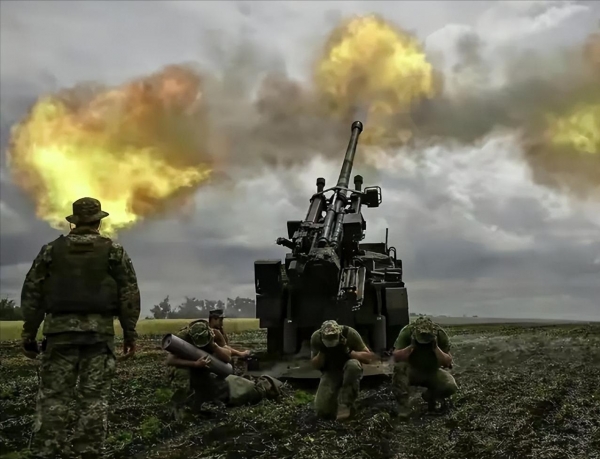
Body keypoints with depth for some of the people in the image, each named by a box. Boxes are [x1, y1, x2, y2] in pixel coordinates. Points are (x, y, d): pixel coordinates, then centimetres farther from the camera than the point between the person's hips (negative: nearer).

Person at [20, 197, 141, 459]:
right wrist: (130, 332, 4)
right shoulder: (114, 251, 6)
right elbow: (129, 293, 0)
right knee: (94, 398, 3)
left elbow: (31, 292, 6)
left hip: (60, 330, 1)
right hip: (99, 331, -1)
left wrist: (28, 334, 10)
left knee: (53, 396, 3)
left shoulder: (52, 249, 9)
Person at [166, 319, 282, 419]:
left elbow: (228, 358, -16)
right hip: (187, 378, -3)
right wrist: (195, 364, -44)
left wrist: (214, 346, -33)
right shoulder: (182, 336, -28)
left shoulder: (214, 335, -17)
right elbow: (169, 360, -37)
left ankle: (263, 386, 28)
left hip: (206, 376, 3)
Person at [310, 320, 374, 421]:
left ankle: (345, 405, -25)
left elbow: (368, 357, -16)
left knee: (353, 365, -40)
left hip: (349, 371, -1)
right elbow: (315, 365, -6)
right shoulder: (316, 337, -16)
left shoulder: (350, 333, -22)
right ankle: (337, 396, 13)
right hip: (330, 373, 1)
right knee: (322, 411, -20)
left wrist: (349, 351, -31)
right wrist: (321, 352, -26)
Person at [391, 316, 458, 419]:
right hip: (412, 371, -2)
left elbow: (448, 362, -18)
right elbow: (395, 357, -25)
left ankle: (429, 396, 8)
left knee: (451, 387, -25)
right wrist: (411, 346, -39)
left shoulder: (440, 334, -19)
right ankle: (403, 405, -21)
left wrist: (436, 348, -34)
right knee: (399, 367, -35)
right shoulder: (406, 332, -23)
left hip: (432, 372, 2)